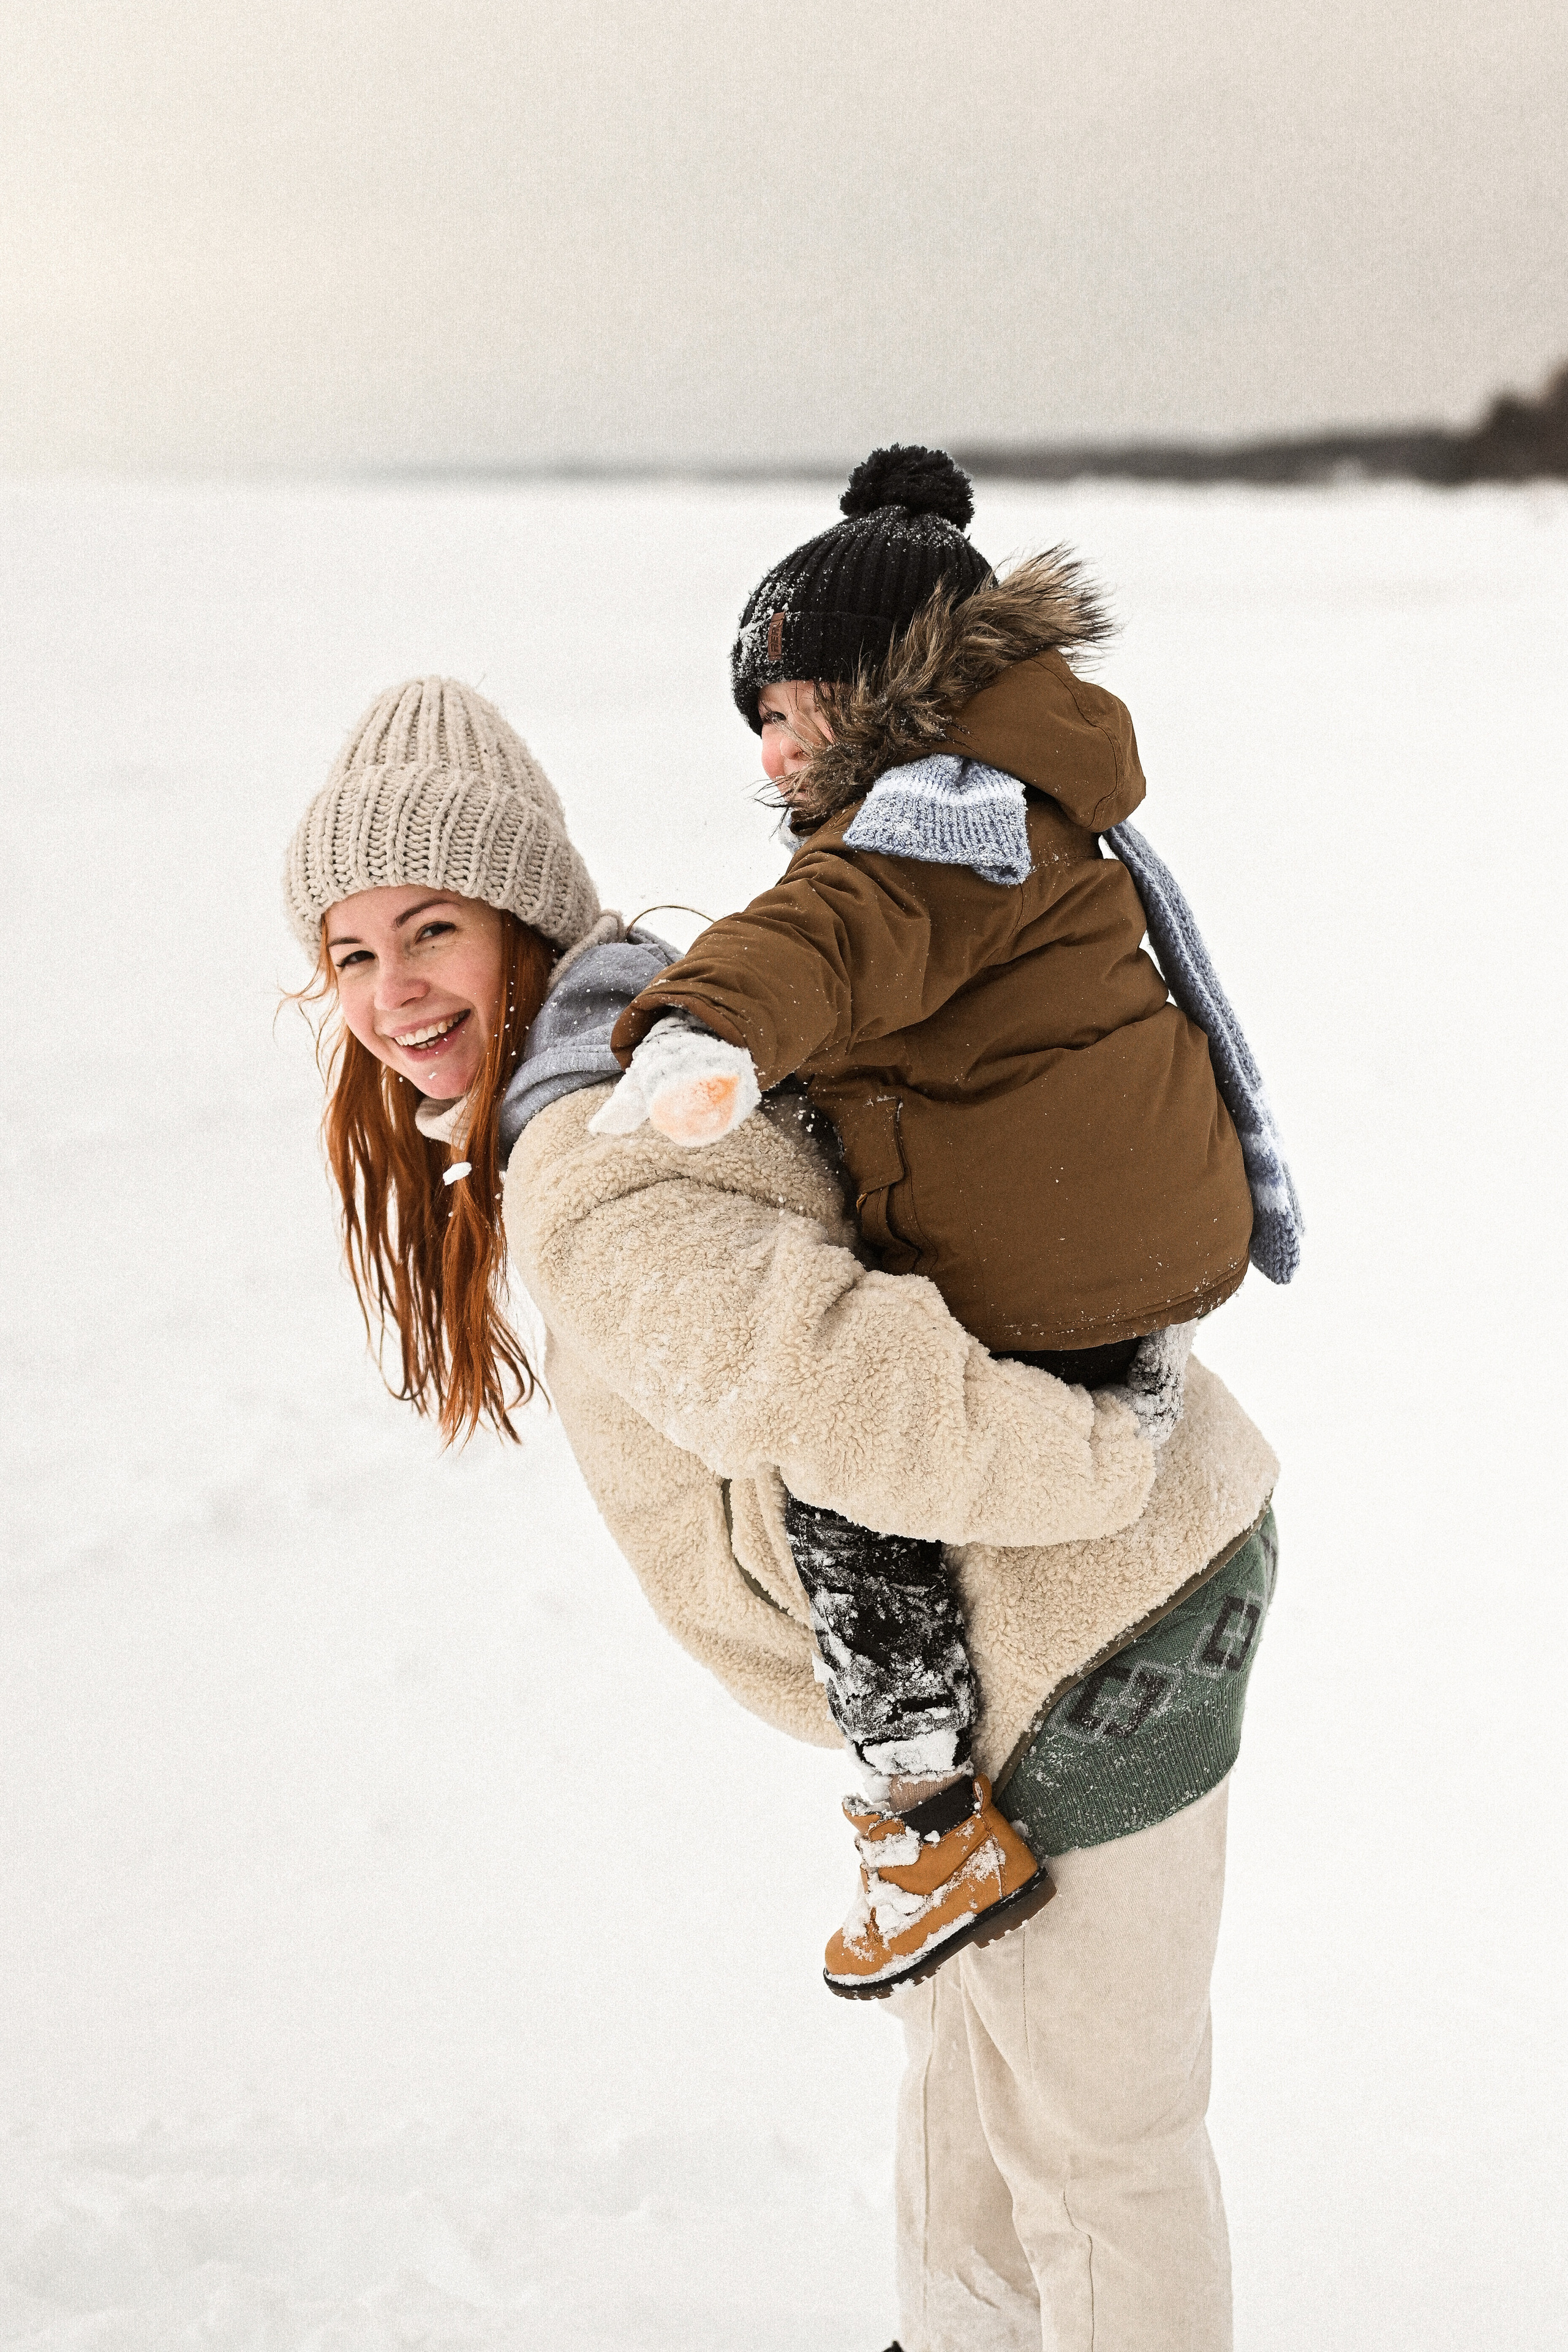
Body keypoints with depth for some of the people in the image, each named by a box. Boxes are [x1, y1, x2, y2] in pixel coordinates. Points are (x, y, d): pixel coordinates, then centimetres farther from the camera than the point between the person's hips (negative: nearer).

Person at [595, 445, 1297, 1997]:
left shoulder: (945, 810, -14)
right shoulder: (1016, 802, 20)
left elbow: (849, 925, -36)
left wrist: (709, 1027, -52)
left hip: (1059, 1275, -10)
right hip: (1159, 1226, 10)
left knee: (837, 1469, -5)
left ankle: (934, 1831, -1)